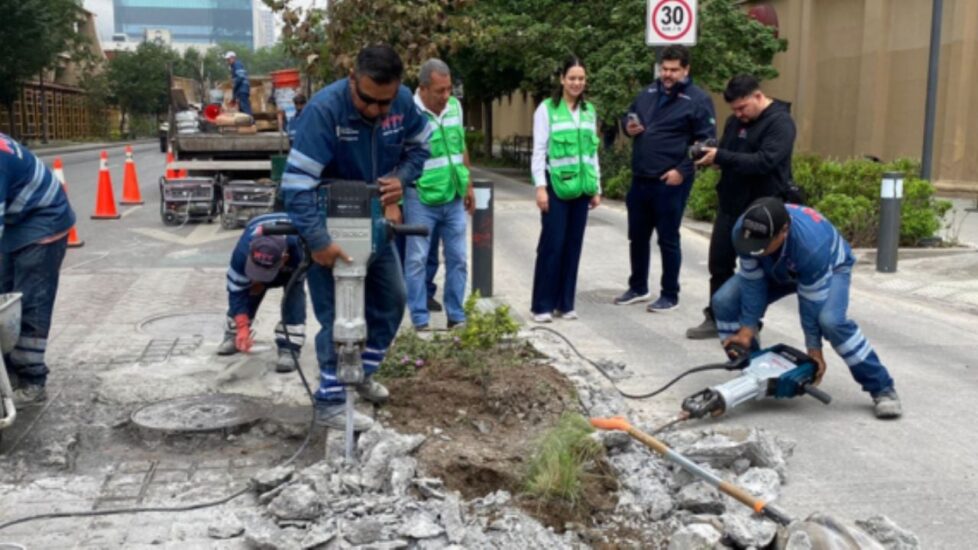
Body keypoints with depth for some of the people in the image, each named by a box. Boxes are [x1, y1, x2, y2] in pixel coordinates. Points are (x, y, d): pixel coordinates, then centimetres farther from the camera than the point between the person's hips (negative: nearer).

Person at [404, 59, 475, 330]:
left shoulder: (455, 106, 4)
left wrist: (468, 186, 17)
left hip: (454, 198, 6)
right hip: (421, 200, -5)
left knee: (458, 259, 10)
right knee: (417, 261, 3)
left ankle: (456, 318, 21)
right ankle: (420, 323, 12)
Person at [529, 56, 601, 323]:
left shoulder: (589, 111, 13)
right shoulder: (547, 109, -3)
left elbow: (592, 152, 16)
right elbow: (539, 151, -6)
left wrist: (596, 187, 12)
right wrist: (540, 186, -13)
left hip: (580, 187, 5)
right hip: (556, 185, -5)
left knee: (573, 245, 6)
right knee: (552, 244, -6)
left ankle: (565, 303, 15)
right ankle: (542, 305, 3)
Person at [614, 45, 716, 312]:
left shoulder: (698, 99, -8)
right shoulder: (648, 92, 11)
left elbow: (706, 141, -11)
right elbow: (628, 117, 25)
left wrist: (683, 170, -18)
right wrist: (628, 127, 0)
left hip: (670, 182, -6)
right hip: (640, 179, 7)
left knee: (668, 240, 3)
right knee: (637, 236, 15)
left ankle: (670, 295, 16)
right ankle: (638, 288, 31)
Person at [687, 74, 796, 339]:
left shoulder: (780, 122, -13)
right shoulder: (735, 121, 10)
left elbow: (764, 162, -26)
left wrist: (721, 157, -28)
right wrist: (710, 156, -6)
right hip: (729, 204, 7)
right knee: (719, 263, 11)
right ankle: (716, 318, 23)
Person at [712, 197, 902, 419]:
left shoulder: (811, 245, -44)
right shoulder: (742, 231, -33)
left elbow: (812, 302, -32)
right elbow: (752, 282, -22)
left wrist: (814, 349, -21)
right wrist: (747, 331, -23)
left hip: (830, 267, -5)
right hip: (777, 270, 5)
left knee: (831, 320, -34)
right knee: (724, 301, -14)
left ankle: (882, 388, -16)